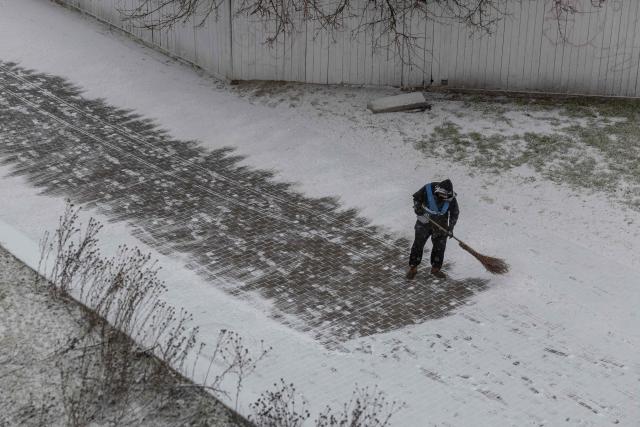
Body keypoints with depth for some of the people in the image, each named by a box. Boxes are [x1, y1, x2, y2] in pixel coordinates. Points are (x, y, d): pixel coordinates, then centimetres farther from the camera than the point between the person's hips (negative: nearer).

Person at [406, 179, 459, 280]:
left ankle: (436, 268, 24)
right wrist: (417, 207, -22)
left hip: (440, 225, 1)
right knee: (418, 244, 2)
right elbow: (416, 197, -4)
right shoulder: (428, 189, -22)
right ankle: (413, 268, 15)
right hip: (424, 221, -1)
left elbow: (455, 213, -5)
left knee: (440, 246, 5)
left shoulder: (451, 198, -17)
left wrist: (450, 228, -12)